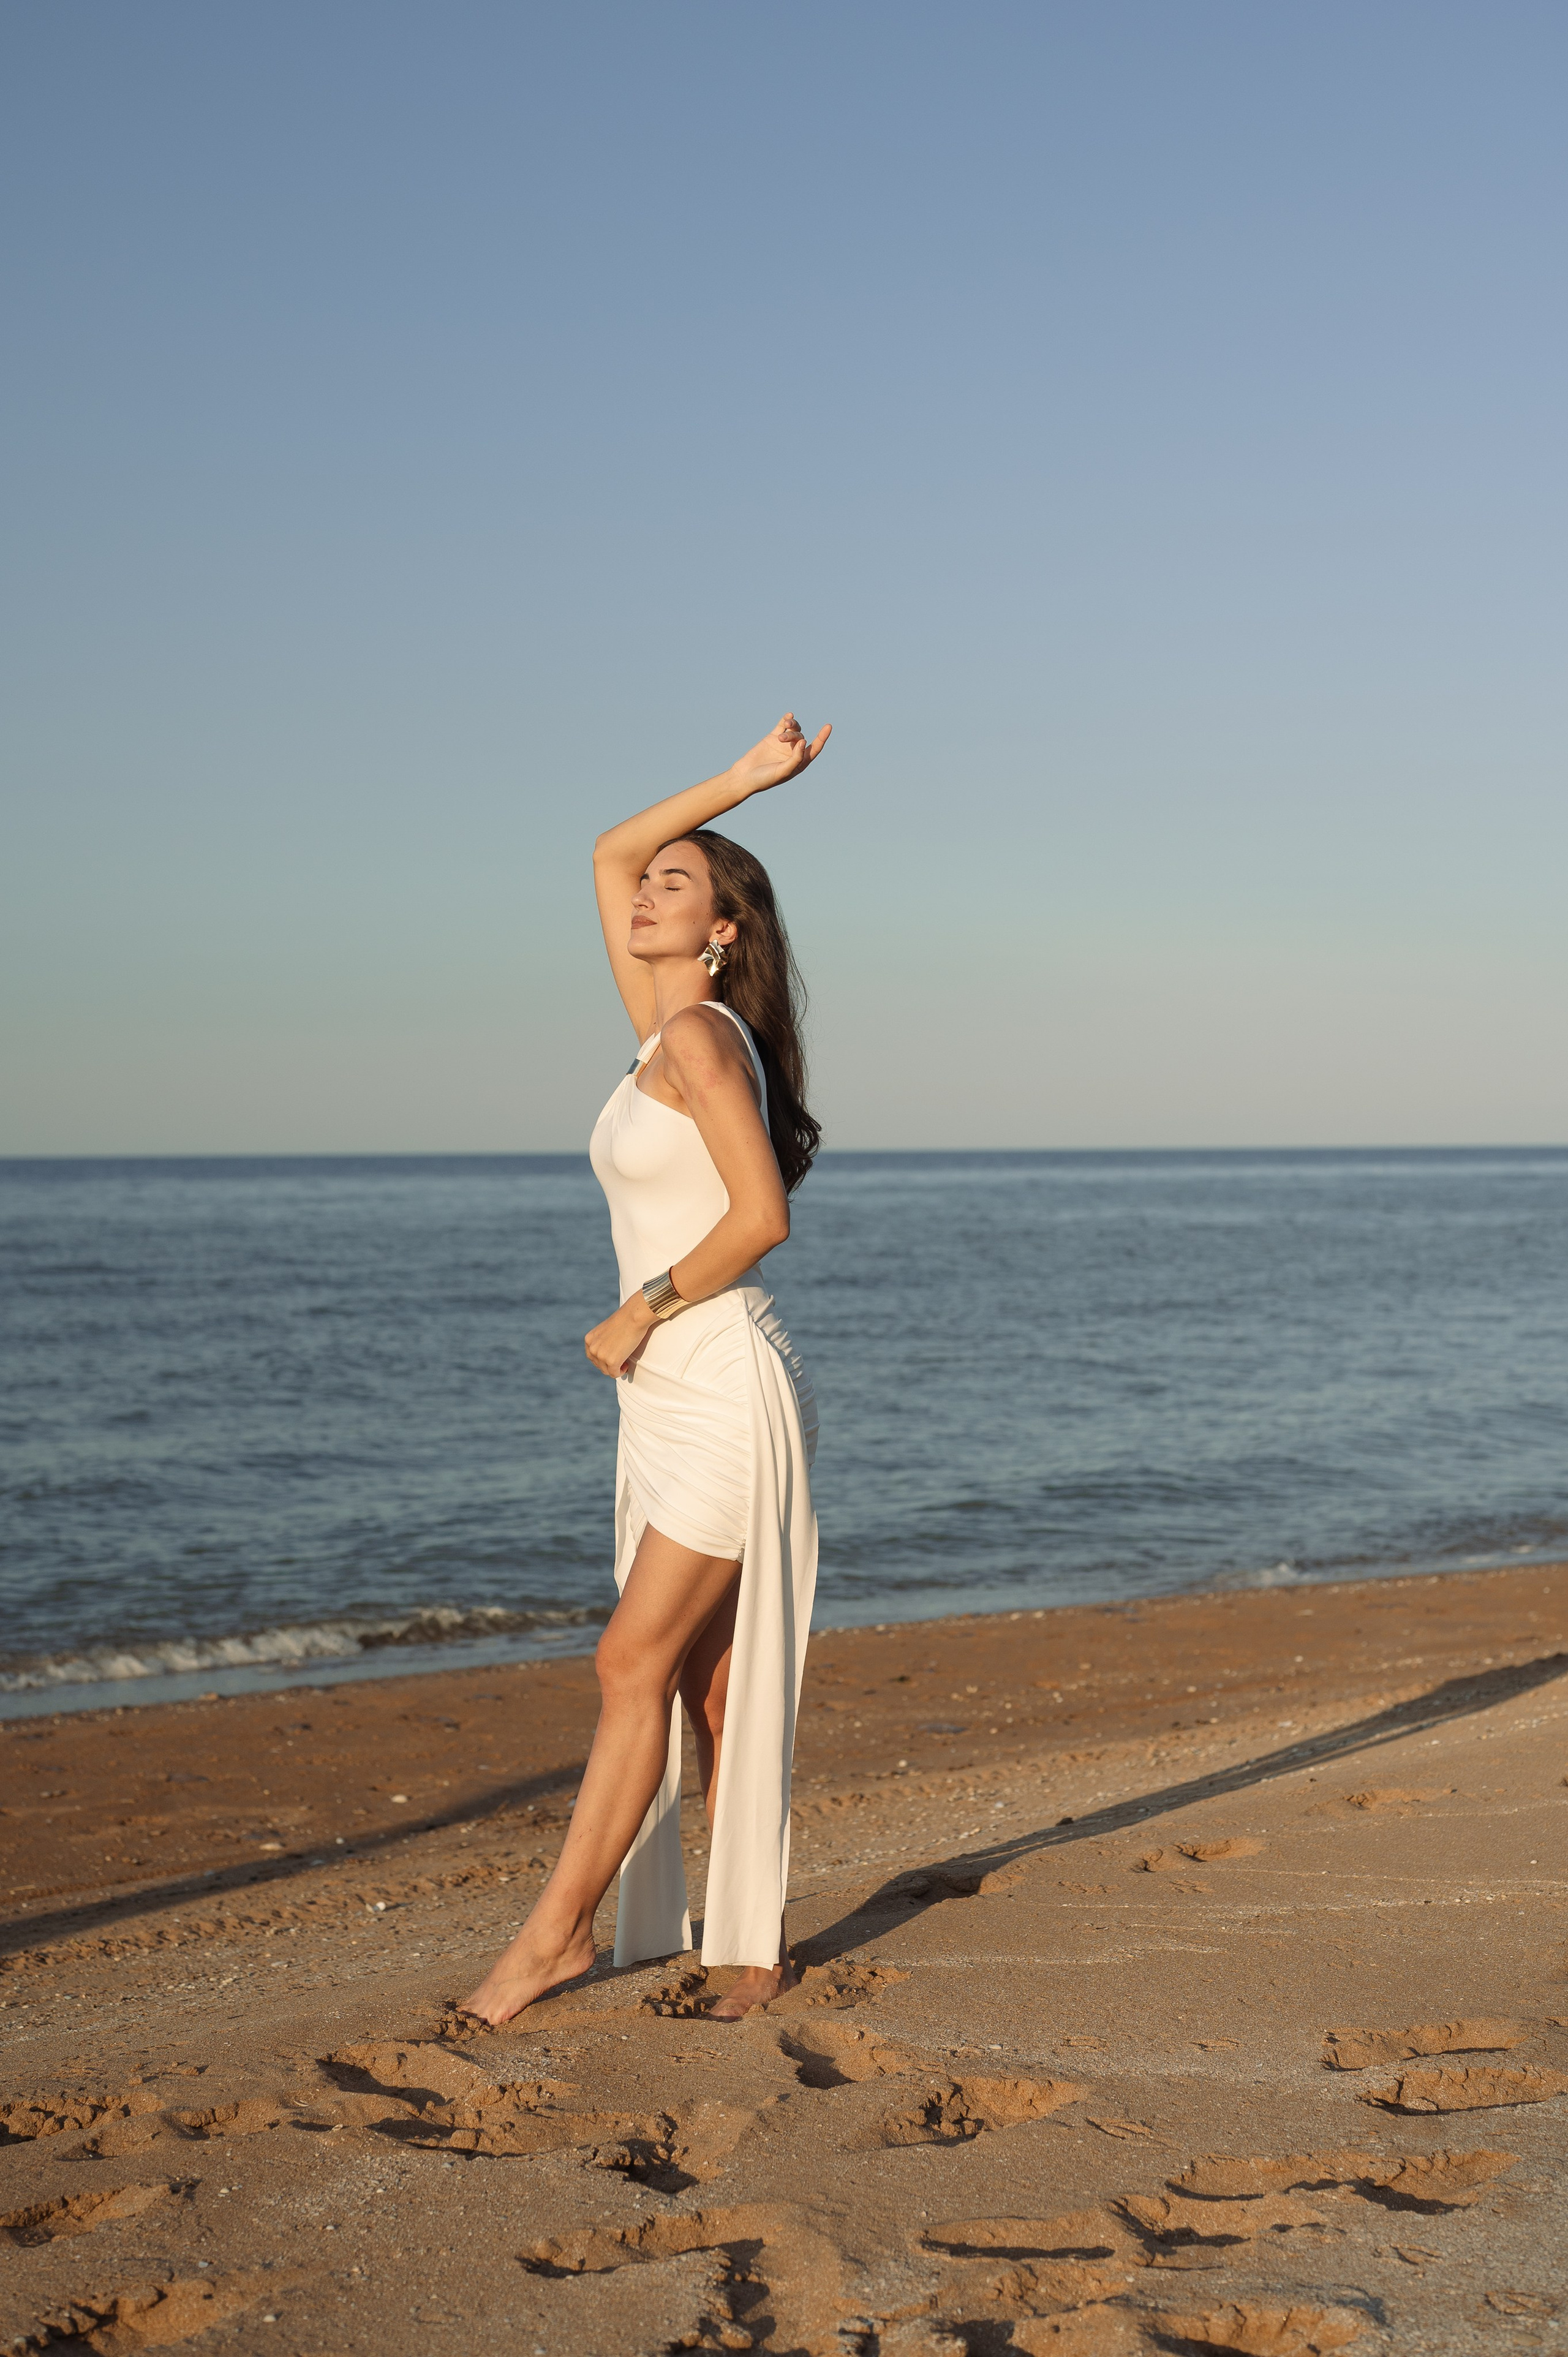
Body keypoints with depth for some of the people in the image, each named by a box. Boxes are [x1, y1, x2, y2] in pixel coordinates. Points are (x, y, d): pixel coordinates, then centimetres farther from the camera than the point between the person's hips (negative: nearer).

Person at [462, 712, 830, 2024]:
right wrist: (746, 780, 18)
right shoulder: (665, 1031, 14)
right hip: (670, 1403, 9)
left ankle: (560, 1930, -5)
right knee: (702, 1681, 8)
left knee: (637, 1662, -9)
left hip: (729, 1396, -9)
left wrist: (641, 1312, -10)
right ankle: (753, 1952, 12)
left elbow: (761, 1215, -18)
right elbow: (609, 855, 23)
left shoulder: (701, 1037, -10)